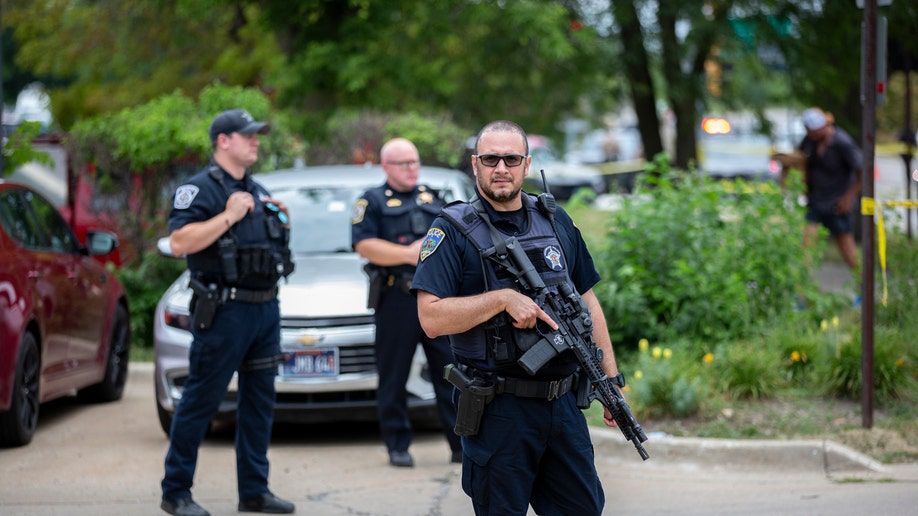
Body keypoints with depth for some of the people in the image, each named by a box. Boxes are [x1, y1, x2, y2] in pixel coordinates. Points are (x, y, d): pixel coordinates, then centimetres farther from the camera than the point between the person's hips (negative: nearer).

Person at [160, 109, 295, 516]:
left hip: (265, 309, 8)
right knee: (200, 401, -4)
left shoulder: (257, 192, 18)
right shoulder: (200, 188, -8)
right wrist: (228, 216, -20)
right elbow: (179, 242, -20)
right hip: (224, 311, -8)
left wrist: (281, 221, 9)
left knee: (259, 401, 10)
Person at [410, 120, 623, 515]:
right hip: (498, 410, -5)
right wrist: (504, 298, -22)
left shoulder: (557, 222, 10)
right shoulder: (452, 231, -7)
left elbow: (587, 301, 16)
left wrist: (611, 379, 12)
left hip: (563, 404, 5)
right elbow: (431, 318, -16)